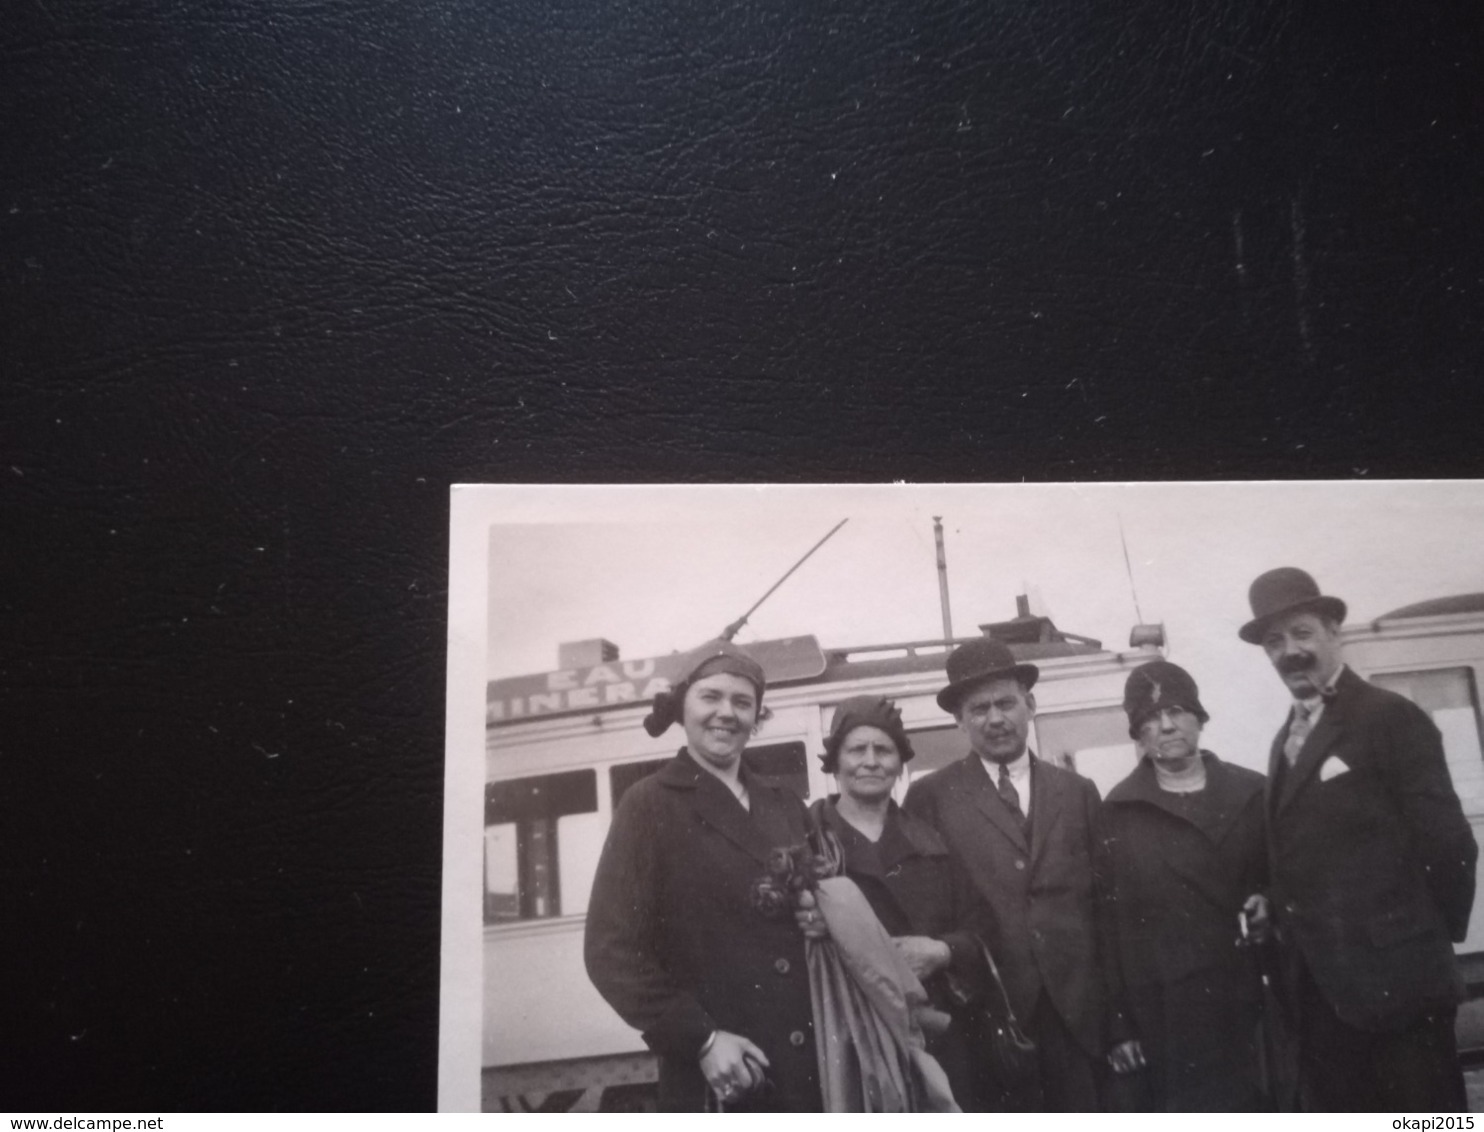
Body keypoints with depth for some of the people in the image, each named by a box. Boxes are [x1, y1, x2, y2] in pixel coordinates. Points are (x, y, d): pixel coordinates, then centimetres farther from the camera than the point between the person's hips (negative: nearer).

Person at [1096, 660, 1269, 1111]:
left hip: (1255, 1005, 3)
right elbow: (1111, 919, -4)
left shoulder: (1252, 793, 5)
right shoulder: (1117, 813, -2)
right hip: (1171, 1018, -2)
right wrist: (1118, 1022, -7)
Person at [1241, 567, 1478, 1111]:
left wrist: (1435, 938, -2)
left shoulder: (1391, 717, -9)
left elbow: (1447, 841, -11)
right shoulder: (1286, 740, 14)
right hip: (1319, 990, 7)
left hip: (1393, 980, -7)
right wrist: (1291, 934, 6)